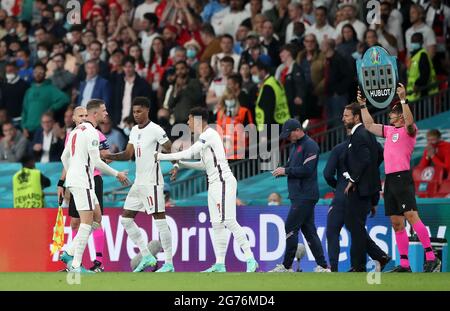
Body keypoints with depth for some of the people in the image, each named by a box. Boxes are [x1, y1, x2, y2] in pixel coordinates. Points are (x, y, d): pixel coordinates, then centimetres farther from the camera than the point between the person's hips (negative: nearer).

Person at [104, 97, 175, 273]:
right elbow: (128, 154, 16)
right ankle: (146, 256, 13)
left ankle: (169, 263, -4)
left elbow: (171, 149, -12)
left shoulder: (155, 130, -10)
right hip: (138, 182, 9)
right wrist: (110, 156, 2)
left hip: (152, 182, -9)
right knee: (126, 219, 7)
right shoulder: (134, 131, 13)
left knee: (160, 220, -7)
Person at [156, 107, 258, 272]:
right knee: (217, 224, 6)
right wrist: (180, 165, 18)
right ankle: (220, 265, 6)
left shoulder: (209, 135, -12)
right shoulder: (205, 136, 17)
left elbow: (188, 154, -19)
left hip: (223, 183, -10)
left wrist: (161, 156, -12)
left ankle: (250, 259, -13)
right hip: (214, 184, 10)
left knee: (229, 221, -14)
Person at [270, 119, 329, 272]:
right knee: (309, 230, 8)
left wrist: (286, 171, -14)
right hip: (298, 195, 10)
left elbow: (307, 170, -20)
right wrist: (282, 171, 2)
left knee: (290, 227, -9)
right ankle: (323, 267, 8)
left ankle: (286, 266, -6)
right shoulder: (294, 146, 20)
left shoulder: (310, 145, -11)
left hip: (306, 195, -10)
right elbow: (292, 167, 24)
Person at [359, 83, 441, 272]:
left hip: (402, 178, -8)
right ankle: (404, 264, 8)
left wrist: (403, 99, -30)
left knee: (411, 216, -18)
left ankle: (431, 258, -21)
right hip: (389, 180, 8)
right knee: (396, 223, 6)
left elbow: (409, 122, -25)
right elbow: (369, 125, 33)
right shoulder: (389, 130, 20)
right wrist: (363, 105, 31)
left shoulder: (409, 130, -2)